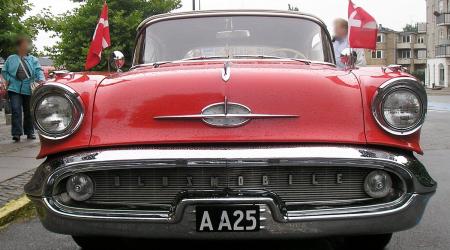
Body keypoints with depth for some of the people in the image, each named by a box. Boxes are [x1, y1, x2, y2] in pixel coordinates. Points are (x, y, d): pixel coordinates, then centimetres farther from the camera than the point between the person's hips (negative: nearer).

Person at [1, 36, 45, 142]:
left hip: (29, 90, 1)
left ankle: (30, 132, 20)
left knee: (29, 112, 9)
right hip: (15, 89, -1)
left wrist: (41, 79, -19)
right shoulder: (11, 59, 11)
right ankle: (17, 133, -14)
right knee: (16, 110, -13)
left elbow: (38, 70, 0)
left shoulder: (33, 59, 12)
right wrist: (9, 80, -4)